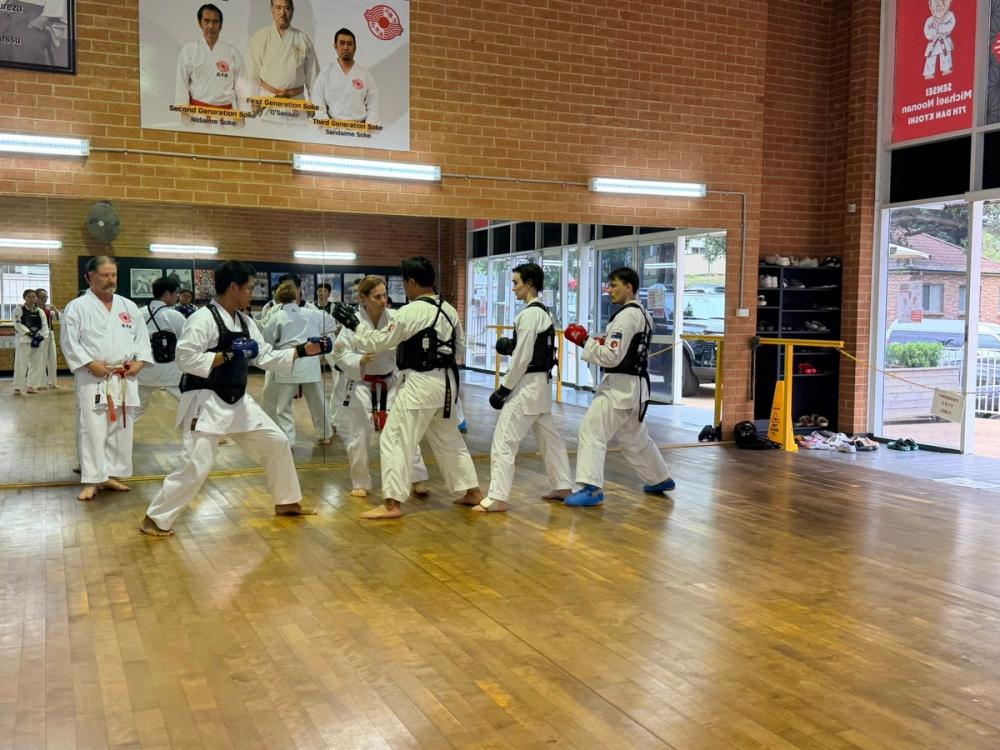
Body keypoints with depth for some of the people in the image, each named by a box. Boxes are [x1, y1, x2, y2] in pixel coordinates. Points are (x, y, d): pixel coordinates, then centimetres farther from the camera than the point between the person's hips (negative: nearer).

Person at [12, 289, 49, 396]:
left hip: (38, 340, 4)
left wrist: (39, 336, -12)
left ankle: (31, 386, 16)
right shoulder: (19, 309, 0)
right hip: (24, 339, -4)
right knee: (21, 363, -7)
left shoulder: (39, 311, 11)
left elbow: (44, 326, 5)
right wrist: (29, 333, -19)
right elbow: (18, 324, -9)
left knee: (36, 363, 7)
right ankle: (17, 387, -3)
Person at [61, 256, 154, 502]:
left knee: (121, 429, 9)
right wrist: (89, 363, -16)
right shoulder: (77, 307, -3)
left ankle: (109, 476, 20)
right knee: (92, 430, -6)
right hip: (93, 378, -5)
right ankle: (91, 481, 0)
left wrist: (139, 361, -2)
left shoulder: (129, 307, 11)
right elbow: (70, 342, -6)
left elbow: (141, 337, 13)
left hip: (125, 379, 5)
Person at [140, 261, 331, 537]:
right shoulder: (202, 319, -16)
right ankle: (155, 518, 6)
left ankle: (286, 502, 28)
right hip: (206, 403, -8)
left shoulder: (245, 322, 9)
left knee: (276, 442, 12)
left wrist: (303, 350, 7)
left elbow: (266, 357, 13)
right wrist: (228, 355, -22)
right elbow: (185, 360, -22)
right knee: (197, 467, -11)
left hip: (237, 401, 9)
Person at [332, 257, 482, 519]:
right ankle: (472, 492, 27)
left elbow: (378, 342, -10)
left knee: (395, 440, -1)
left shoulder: (410, 312, -16)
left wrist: (354, 324, 1)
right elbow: (460, 350, 15)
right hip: (446, 383, 8)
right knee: (449, 440, 20)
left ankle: (392, 504, -1)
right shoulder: (449, 310, 8)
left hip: (420, 384, -8)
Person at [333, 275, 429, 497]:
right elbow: (339, 354, -11)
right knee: (358, 436, 5)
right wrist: (360, 360, -28)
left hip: (389, 383, 2)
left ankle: (418, 479, 11)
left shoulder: (394, 318, -9)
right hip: (361, 385, -2)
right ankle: (360, 483, 23)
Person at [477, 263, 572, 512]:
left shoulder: (529, 314, -17)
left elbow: (522, 358, -20)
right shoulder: (544, 313, 12)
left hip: (527, 384, -10)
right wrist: (511, 346, 9)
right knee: (549, 436, 18)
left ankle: (498, 498, -9)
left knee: (504, 440, -9)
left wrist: (504, 388, -14)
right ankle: (563, 486, 27)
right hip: (543, 383, 10)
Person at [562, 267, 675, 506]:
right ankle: (660, 480, 37)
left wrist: (585, 342, -14)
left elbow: (612, 357, -21)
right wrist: (601, 343, 10)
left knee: (592, 431, -10)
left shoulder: (626, 316, -17)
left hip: (620, 386, -10)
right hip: (636, 385, 10)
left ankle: (591, 488, -13)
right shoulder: (642, 314, 14)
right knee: (635, 437, 24)